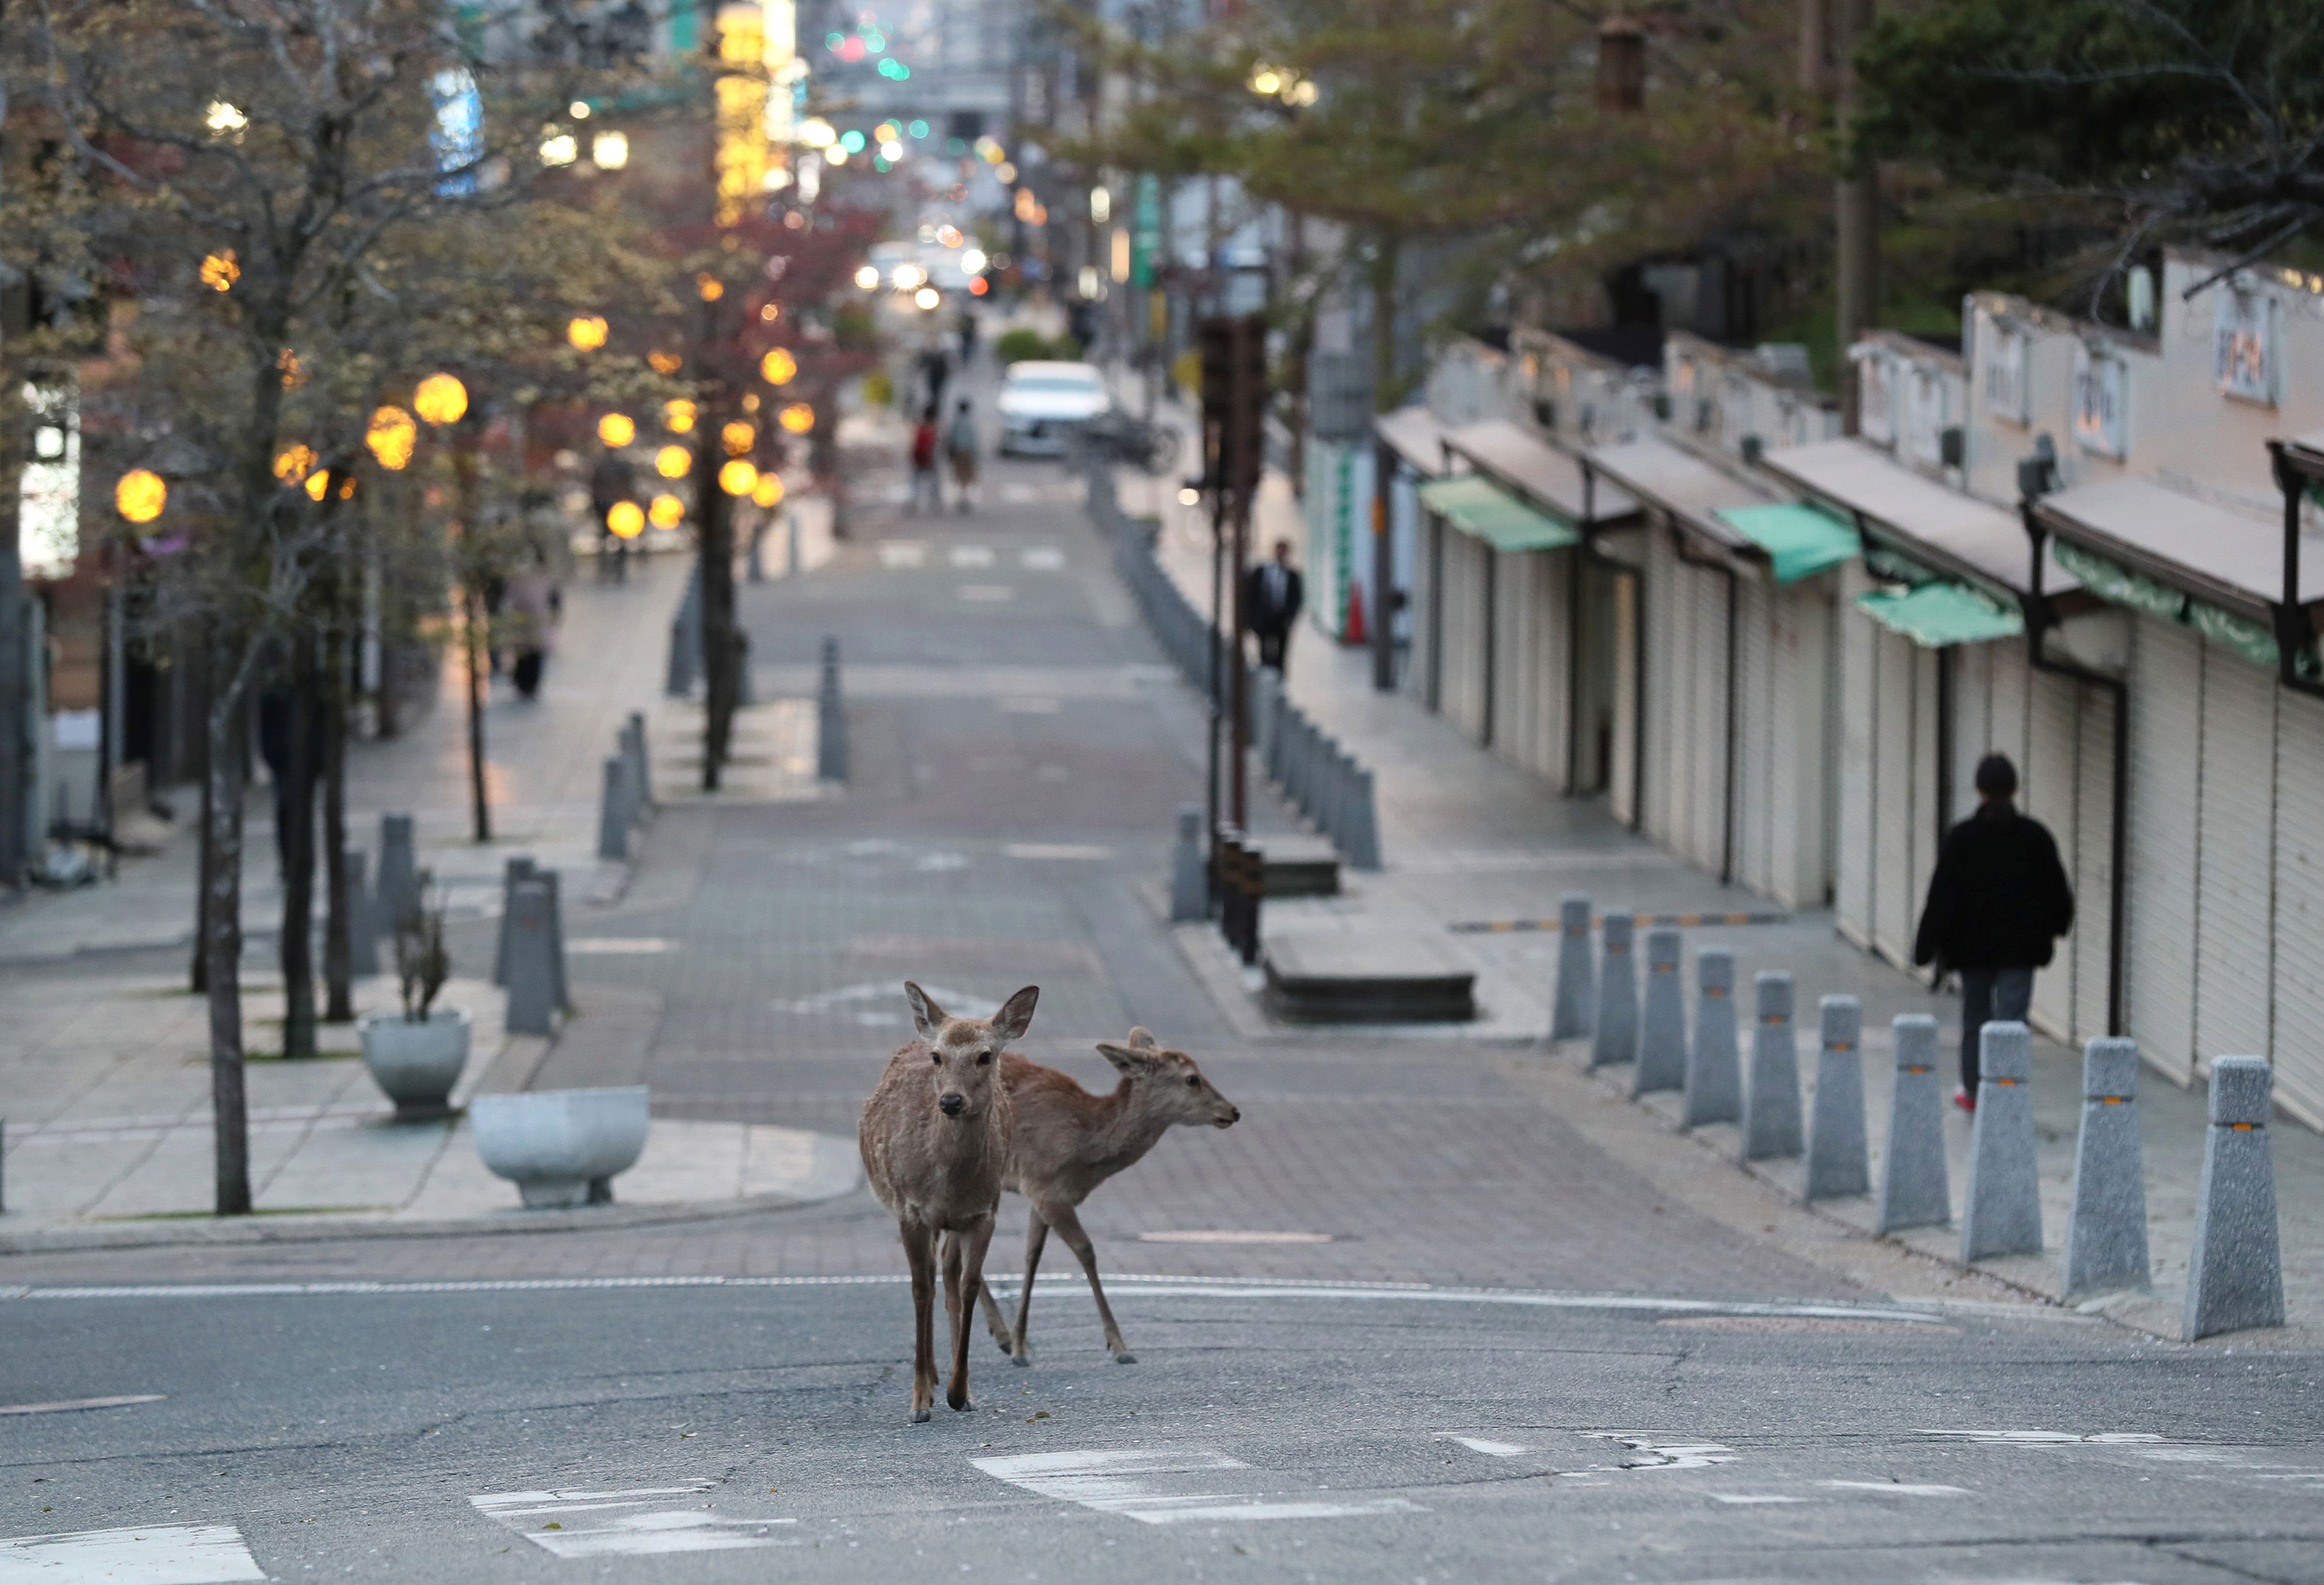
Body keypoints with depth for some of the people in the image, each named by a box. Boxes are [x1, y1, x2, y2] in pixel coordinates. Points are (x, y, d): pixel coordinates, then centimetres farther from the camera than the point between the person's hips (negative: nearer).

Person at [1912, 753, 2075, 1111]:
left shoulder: (1961, 838, -6)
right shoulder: (2035, 836, -4)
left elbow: (1942, 897, -7)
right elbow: (2056, 889, 6)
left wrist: (1930, 947, -4)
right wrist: (2057, 925, 25)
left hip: (1973, 945, 1)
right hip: (2020, 946, 0)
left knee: (1975, 1017, 16)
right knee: (2012, 1020, -3)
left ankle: (1972, 1091, 29)